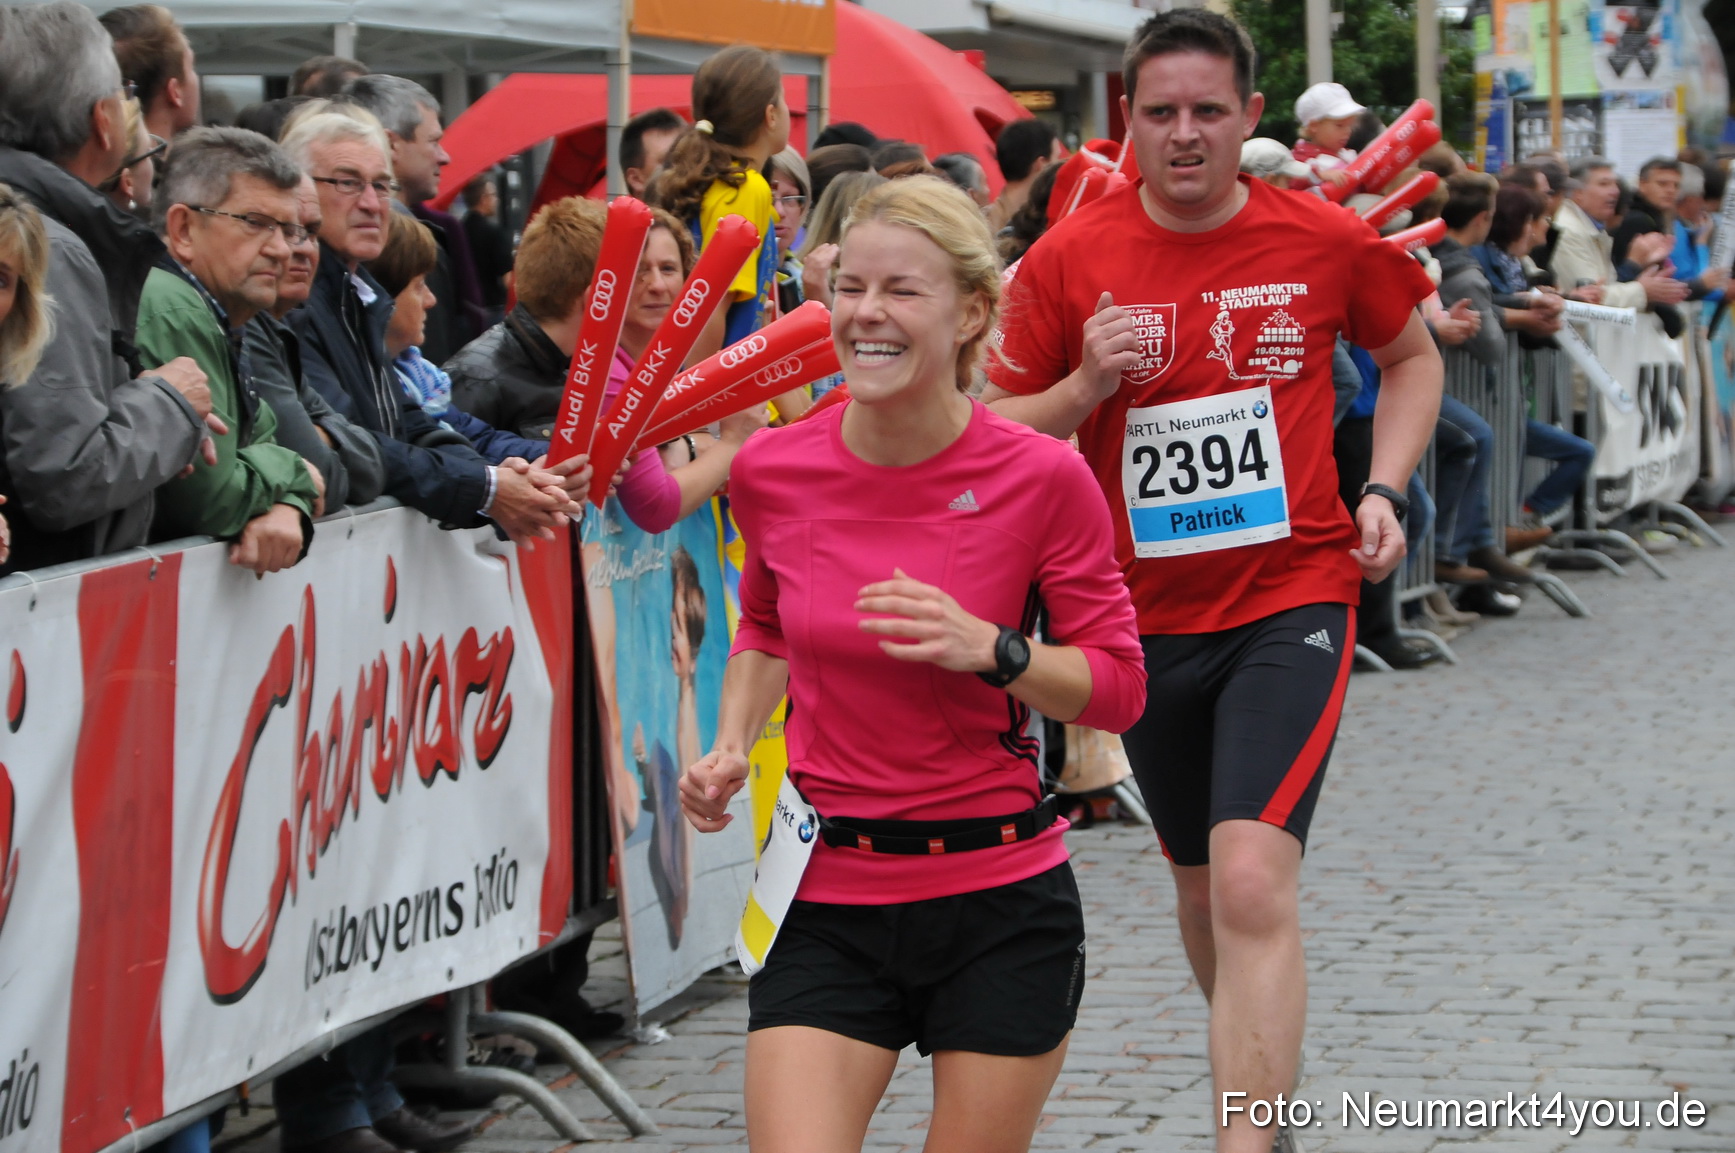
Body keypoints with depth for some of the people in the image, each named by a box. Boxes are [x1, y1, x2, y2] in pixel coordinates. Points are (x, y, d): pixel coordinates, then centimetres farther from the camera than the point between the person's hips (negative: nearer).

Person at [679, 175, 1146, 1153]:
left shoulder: (1042, 476, -10)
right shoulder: (772, 469, -2)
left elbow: (1119, 688, -4)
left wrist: (989, 650, -21)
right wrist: (732, 749, 2)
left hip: (1002, 901, -1)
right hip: (826, 897, 2)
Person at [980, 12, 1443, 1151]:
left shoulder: (1330, 241, -5)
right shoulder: (1069, 259, -5)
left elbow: (1411, 356, 14)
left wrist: (1385, 489, -1)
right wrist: (1085, 387, -18)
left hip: (1293, 597, -3)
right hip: (1149, 616, 3)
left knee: (1253, 884, -21)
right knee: (1202, 886, 18)